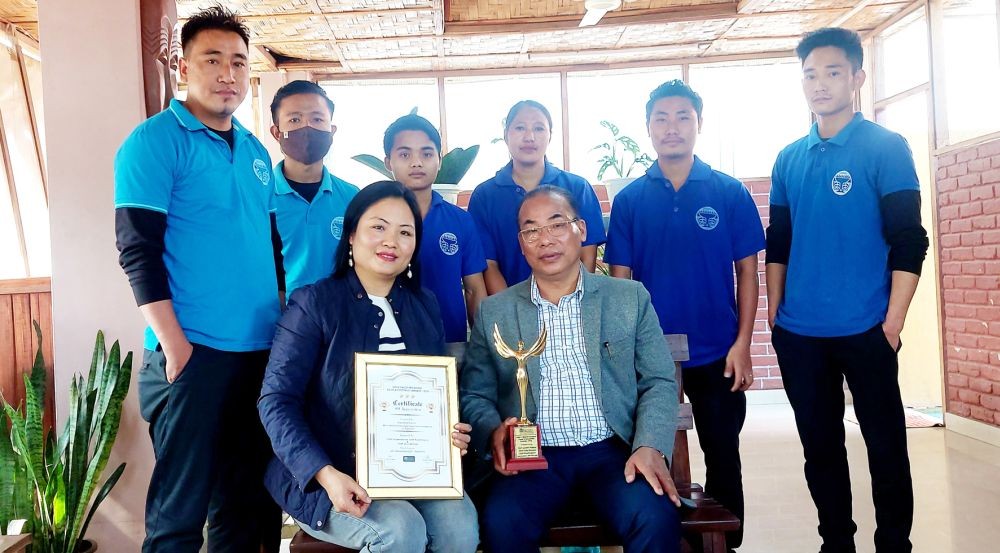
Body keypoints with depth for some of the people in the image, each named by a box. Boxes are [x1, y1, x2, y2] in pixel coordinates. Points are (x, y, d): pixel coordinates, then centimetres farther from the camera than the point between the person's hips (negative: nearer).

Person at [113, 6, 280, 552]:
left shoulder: (257, 152, 14)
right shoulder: (155, 140, -5)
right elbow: (138, 250, -12)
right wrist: (175, 344, -16)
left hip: (262, 352, 6)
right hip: (193, 354, -6)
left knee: (248, 504, 15)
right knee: (180, 508, 3)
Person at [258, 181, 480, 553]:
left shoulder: (426, 307, 11)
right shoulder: (313, 303, -5)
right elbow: (277, 401, -11)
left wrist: (452, 435, -8)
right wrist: (325, 474, -24)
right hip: (325, 476, -4)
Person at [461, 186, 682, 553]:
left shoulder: (630, 298, 8)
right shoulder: (494, 312, 9)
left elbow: (658, 382, 6)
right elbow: (474, 394, 9)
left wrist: (650, 447, -12)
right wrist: (493, 432, -13)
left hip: (613, 450, 1)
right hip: (532, 455, 0)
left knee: (656, 519, -28)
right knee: (501, 523, -29)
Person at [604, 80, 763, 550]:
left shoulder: (730, 193, -1)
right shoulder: (629, 200, 1)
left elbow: (746, 271, 0)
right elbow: (620, 279, 1)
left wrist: (742, 344, -7)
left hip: (717, 353, 0)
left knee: (722, 456, 11)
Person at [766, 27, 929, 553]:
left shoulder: (886, 147, -4)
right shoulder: (789, 159, 8)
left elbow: (908, 241, -8)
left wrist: (893, 321, -12)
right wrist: (775, 312, 8)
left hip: (864, 330, -4)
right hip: (797, 333, 4)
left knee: (885, 445, 7)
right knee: (819, 445, 13)